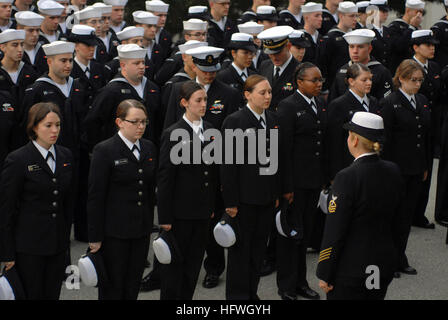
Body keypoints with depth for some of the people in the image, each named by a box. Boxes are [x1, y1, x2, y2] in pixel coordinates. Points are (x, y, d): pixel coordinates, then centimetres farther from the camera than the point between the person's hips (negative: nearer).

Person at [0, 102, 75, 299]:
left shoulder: (65, 156, 7)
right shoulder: (18, 160, -10)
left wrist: (66, 236, 12)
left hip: (58, 245, 5)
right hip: (29, 245, -5)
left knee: (52, 295, 8)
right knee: (31, 295, 1)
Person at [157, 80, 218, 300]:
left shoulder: (210, 130, 7)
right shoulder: (173, 134, -11)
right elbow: (164, 178, -11)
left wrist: (212, 206, 11)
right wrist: (164, 218, -12)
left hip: (203, 211, 6)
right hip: (180, 212, -6)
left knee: (194, 263, 12)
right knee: (174, 263, 3)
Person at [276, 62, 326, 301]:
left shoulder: (321, 104, 10)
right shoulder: (288, 106, -12)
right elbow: (284, 147, -15)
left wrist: (325, 178, 10)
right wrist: (286, 185, -17)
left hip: (314, 179, 7)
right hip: (295, 180, -7)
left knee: (306, 230, 14)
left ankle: (300, 281, 25)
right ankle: (287, 286, 13)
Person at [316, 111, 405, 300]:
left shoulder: (347, 177, -19)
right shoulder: (393, 172, 0)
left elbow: (334, 232, -17)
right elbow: (397, 223, 10)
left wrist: (324, 275, -10)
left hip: (350, 270, -6)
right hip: (385, 265, 6)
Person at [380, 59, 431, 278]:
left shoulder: (422, 101, 10)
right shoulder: (390, 103, -10)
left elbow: (427, 136, 15)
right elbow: (386, 139, -12)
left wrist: (426, 166, 13)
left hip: (416, 169, 6)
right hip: (397, 168, -6)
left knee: (408, 212, 11)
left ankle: (400, 258, 21)